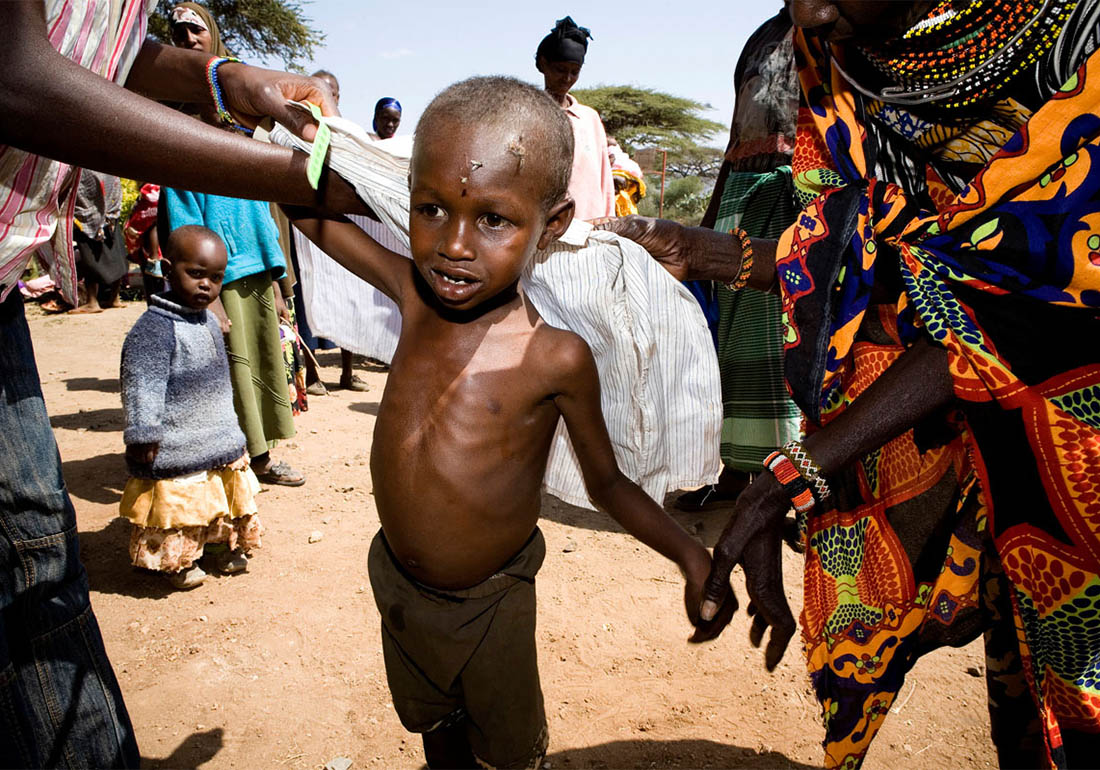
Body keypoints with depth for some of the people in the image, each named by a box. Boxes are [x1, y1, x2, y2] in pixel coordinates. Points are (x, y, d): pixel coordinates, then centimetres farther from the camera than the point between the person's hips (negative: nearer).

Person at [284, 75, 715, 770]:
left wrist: (688, 551, -23)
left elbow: (608, 482, -11)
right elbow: (302, 202, 0)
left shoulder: (557, 357, -24)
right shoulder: (415, 293, -13)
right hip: (399, 586, 4)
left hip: (491, 604, -4)